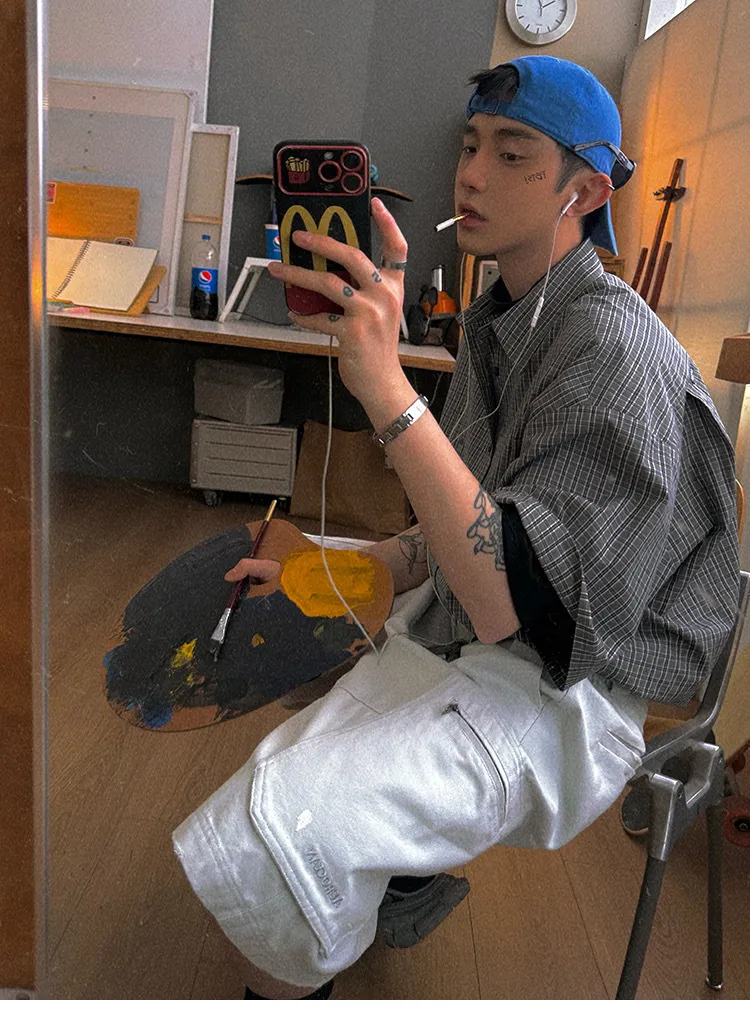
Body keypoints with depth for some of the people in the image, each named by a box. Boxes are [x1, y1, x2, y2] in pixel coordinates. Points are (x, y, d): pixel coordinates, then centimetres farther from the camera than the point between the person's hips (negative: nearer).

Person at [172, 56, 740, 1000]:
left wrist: (385, 386, -36)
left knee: (258, 845, -25)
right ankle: (405, 878, 36)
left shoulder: (616, 346, -19)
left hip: (550, 689, -9)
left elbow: (510, 600, -30)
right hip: (446, 645, 9)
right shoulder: (493, 323, 10)